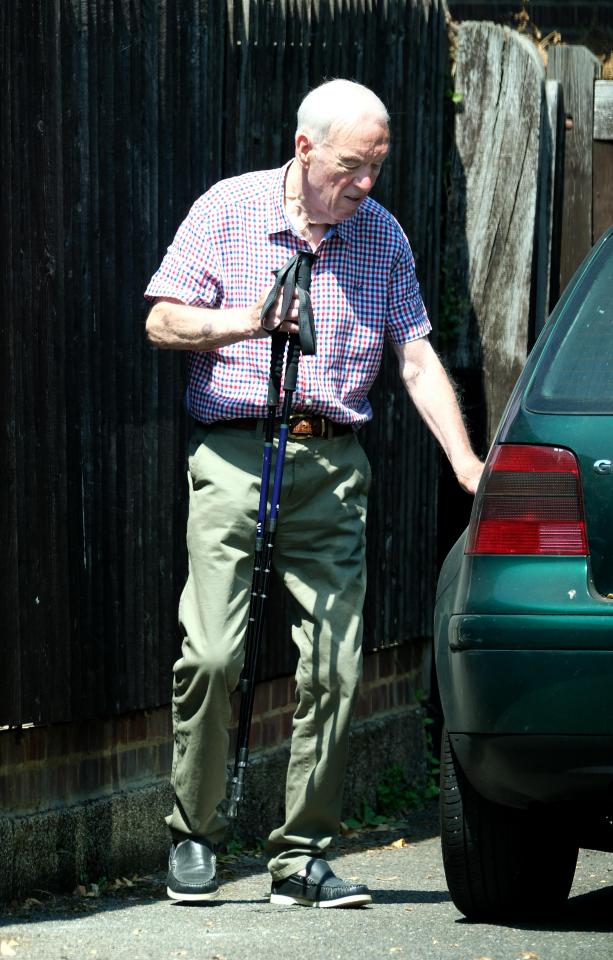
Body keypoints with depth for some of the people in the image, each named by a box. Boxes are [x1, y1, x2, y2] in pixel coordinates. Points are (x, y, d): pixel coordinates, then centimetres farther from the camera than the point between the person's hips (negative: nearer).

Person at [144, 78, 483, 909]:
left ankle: (302, 855, 3)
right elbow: (163, 322, 1)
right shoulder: (228, 210, 2)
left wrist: (467, 464, 0)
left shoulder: (381, 235, 9)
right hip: (233, 456, -2)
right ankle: (194, 836, 5)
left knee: (335, 666, -5)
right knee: (212, 655, -12)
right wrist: (249, 323, -17)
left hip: (333, 467, 3)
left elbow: (417, 355, 9)